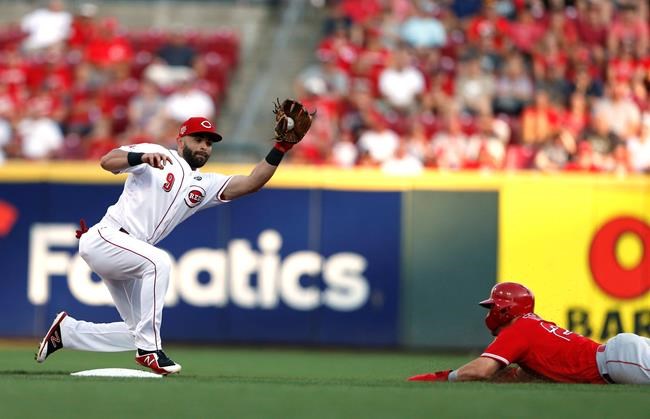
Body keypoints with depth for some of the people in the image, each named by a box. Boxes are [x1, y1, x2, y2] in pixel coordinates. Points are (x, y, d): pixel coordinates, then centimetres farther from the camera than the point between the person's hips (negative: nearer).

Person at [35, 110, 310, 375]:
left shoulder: (204, 186, 14)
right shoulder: (156, 154, -1)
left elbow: (251, 183, 2)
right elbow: (107, 161, -14)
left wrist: (281, 148, -9)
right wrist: (142, 157, -33)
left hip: (125, 259, 8)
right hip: (104, 238, -8)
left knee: (137, 330, 7)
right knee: (158, 262, -33)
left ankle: (65, 332, 24)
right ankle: (149, 348, -26)